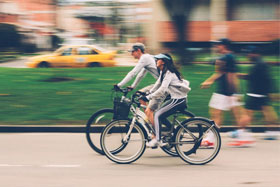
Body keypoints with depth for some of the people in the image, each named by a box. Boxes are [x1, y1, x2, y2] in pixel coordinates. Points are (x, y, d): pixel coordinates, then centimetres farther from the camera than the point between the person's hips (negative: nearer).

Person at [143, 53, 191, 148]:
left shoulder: (169, 73, -18)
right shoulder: (163, 72, 13)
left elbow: (162, 90, -27)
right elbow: (157, 85, 21)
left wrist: (148, 97, -25)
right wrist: (147, 93, 12)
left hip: (178, 99, -10)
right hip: (175, 98, 10)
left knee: (157, 115, -13)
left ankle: (157, 140, -11)